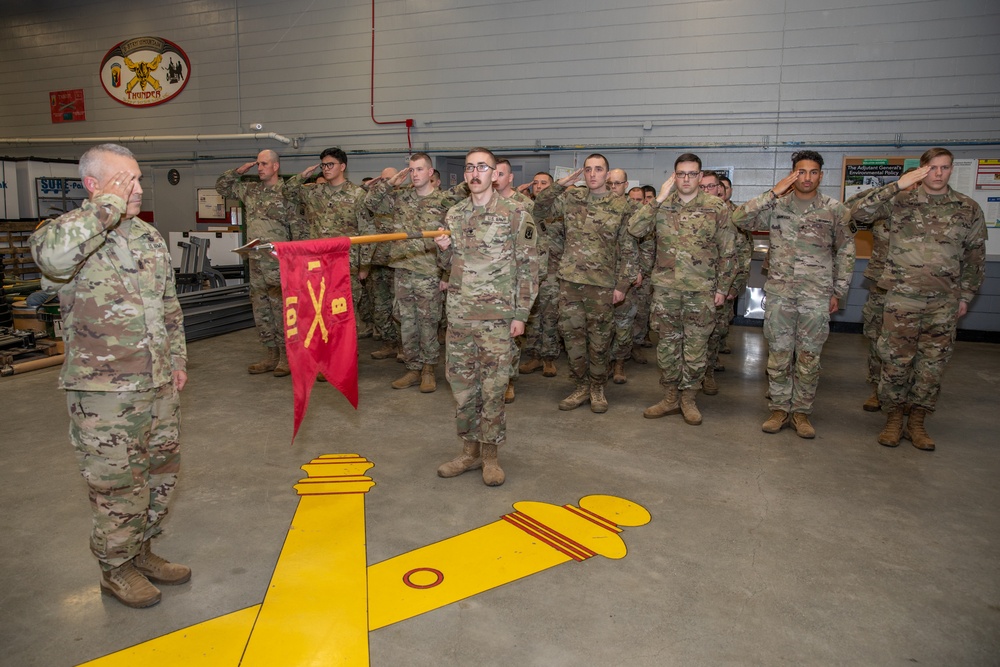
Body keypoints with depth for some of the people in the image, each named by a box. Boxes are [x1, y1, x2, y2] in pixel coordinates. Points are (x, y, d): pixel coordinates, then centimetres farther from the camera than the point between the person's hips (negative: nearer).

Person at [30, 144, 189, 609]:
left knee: (161, 474, 18)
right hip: (105, 393, -7)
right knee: (117, 485, 6)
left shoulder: (149, 237, 10)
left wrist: (178, 358, 13)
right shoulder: (67, 231, -10)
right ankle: (117, 570, 27)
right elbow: (53, 255, -37)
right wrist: (110, 205, -28)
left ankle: (141, 552, 38)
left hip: (159, 384, 7)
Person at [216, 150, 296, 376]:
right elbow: (221, 187, 24)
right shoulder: (250, 189, 13)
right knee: (260, 311, 10)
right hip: (256, 260, 7)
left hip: (278, 262, -7)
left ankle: (286, 358, 5)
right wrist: (240, 170, 10)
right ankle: (272, 357, 19)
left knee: (281, 309, -4)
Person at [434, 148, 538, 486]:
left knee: (493, 385, 2)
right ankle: (470, 449, 23)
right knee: (460, 381, 9)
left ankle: (490, 453, 16)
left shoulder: (516, 213, -4)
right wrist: (443, 248, -4)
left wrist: (521, 313, -8)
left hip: (497, 314, -5)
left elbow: (528, 266, -4)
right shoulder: (454, 214, 10)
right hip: (459, 314, 5)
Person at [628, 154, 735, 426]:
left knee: (696, 346, 5)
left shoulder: (717, 208, -1)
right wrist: (659, 199, -12)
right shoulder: (661, 205, 4)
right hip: (665, 288, 2)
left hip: (701, 290, -1)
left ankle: (688, 399, 20)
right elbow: (635, 229, -12)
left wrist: (722, 288, -1)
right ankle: (670, 398, 22)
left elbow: (726, 252, 2)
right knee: (667, 344, 9)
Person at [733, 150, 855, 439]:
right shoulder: (776, 206, 4)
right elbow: (739, 218, -10)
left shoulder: (835, 210, 4)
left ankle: (801, 411, 18)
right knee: (778, 354, 6)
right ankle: (779, 409, 18)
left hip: (817, 295, 0)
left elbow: (845, 253, 8)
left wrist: (838, 291, 5)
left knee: (809, 357, 5)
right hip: (779, 292, 0)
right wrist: (773, 193, -13)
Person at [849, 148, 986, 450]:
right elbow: (858, 211, -14)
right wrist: (898, 185, -18)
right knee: (896, 361, 2)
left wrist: (965, 296, 10)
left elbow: (975, 257, 12)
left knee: (933, 364, 7)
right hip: (902, 298, -2)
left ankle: (917, 422, 21)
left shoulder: (969, 209, 6)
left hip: (944, 303, 2)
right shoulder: (901, 201, 0)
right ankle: (893, 419, 18)